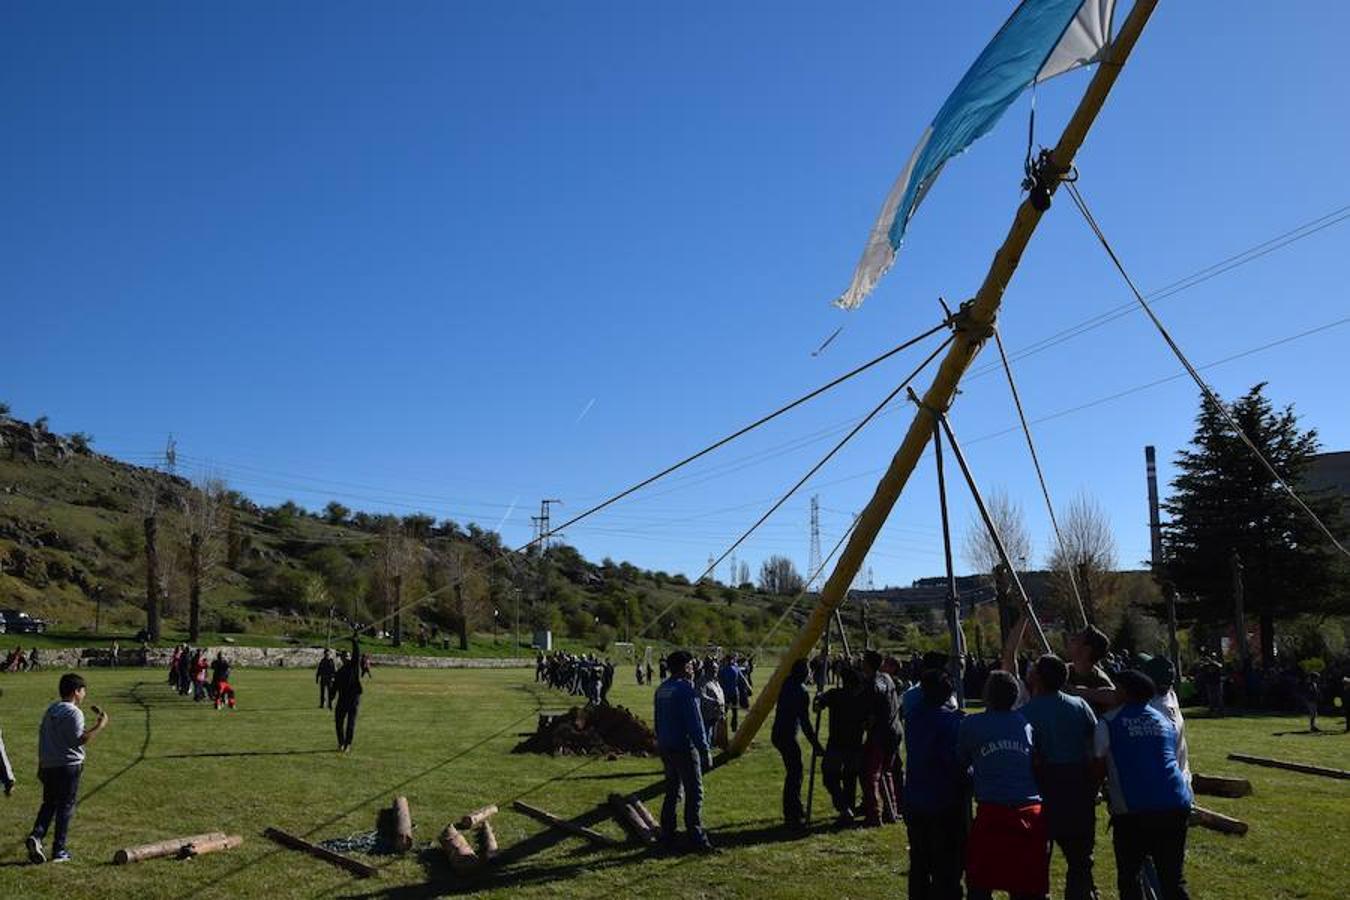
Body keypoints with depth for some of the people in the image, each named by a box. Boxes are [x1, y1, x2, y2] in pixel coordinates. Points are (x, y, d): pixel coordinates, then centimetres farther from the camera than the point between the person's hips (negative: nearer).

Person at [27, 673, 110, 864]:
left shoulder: (50, 710, 12)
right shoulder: (74, 713, -14)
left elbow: (42, 737, 15)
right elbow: (79, 740, -21)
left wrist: (41, 765, 21)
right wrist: (100, 725, -17)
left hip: (48, 766, 7)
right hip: (68, 766, -7)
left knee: (49, 804, 16)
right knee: (66, 807, 2)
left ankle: (36, 835, -5)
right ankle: (59, 850, 5)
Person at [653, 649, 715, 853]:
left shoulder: (661, 690, 10)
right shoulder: (685, 689, -16)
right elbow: (695, 724, -19)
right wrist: (705, 752, -17)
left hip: (665, 747, 8)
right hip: (684, 747, -8)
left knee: (672, 791, 15)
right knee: (694, 792, -3)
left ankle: (667, 837, 18)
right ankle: (696, 838, -3)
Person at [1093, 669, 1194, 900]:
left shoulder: (1108, 722, 1)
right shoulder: (1164, 721, 16)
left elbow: (1099, 767, 3)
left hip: (1133, 810, -4)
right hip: (1176, 805, 4)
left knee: (1128, 879, 10)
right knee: (1173, 880, 10)